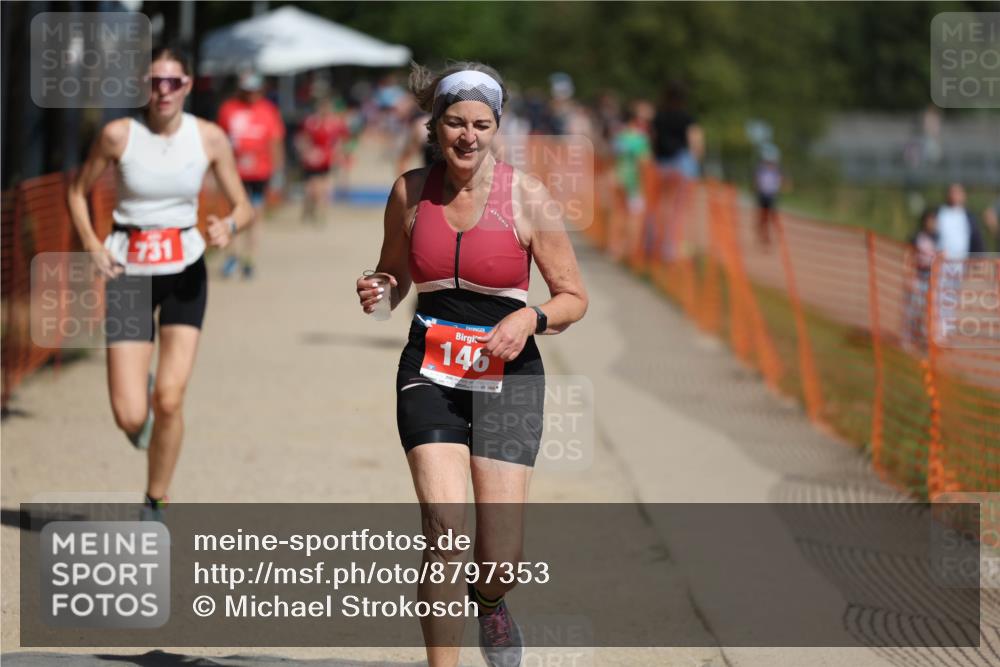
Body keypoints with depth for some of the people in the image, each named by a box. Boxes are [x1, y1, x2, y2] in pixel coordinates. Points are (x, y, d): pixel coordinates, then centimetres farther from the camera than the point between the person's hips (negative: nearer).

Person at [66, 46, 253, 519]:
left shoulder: (210, 138, -4)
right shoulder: (118, 135, -8)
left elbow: (243, 207, 4)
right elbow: (78, 192, 6)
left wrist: (229, 226, -19)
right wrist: (92, 246, -8)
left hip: (185, 272, 1)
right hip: (128, 272, -1)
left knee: (169, 400, -11)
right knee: (130, 417, -9)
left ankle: (155, 503, 10)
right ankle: (141, 394, 31)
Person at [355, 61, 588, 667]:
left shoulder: (528, 198, -7)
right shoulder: (411, 192, 2)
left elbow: (574, 298, 0)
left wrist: (530, 318, -19)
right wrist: (379, 292, -5)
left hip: (508, 376, -2)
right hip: (430, 373, 2)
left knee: (500, 558, -4)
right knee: (443, 523, -17)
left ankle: (488, 602, 33)